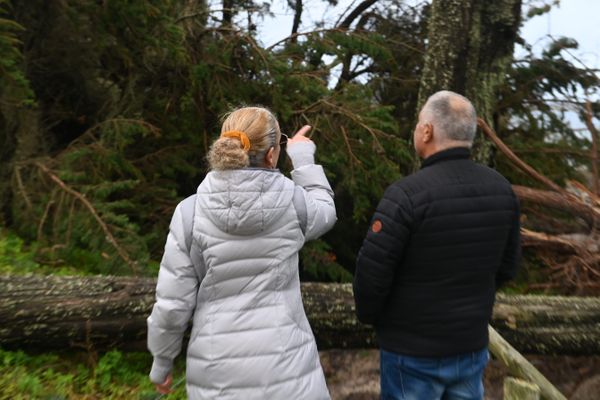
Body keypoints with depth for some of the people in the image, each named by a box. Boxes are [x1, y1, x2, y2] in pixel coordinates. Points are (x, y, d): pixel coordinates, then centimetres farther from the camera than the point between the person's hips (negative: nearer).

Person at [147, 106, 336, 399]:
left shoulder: (190, 212, -11)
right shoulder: (291, 200, -11)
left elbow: (172, 304, -7)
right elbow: (324, 214, 14)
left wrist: (161, 363, 10)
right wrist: (304, 159, 20)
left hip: (218, 376, 1)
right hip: (285, 368, 0)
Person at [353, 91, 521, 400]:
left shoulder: (407, 194, -25)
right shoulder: (500, 189, -5)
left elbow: (371, 272, -21)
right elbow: (505, 266, 5)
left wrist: (369, 314, -1)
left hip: (412, 349, -5)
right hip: (471, 344, 6)